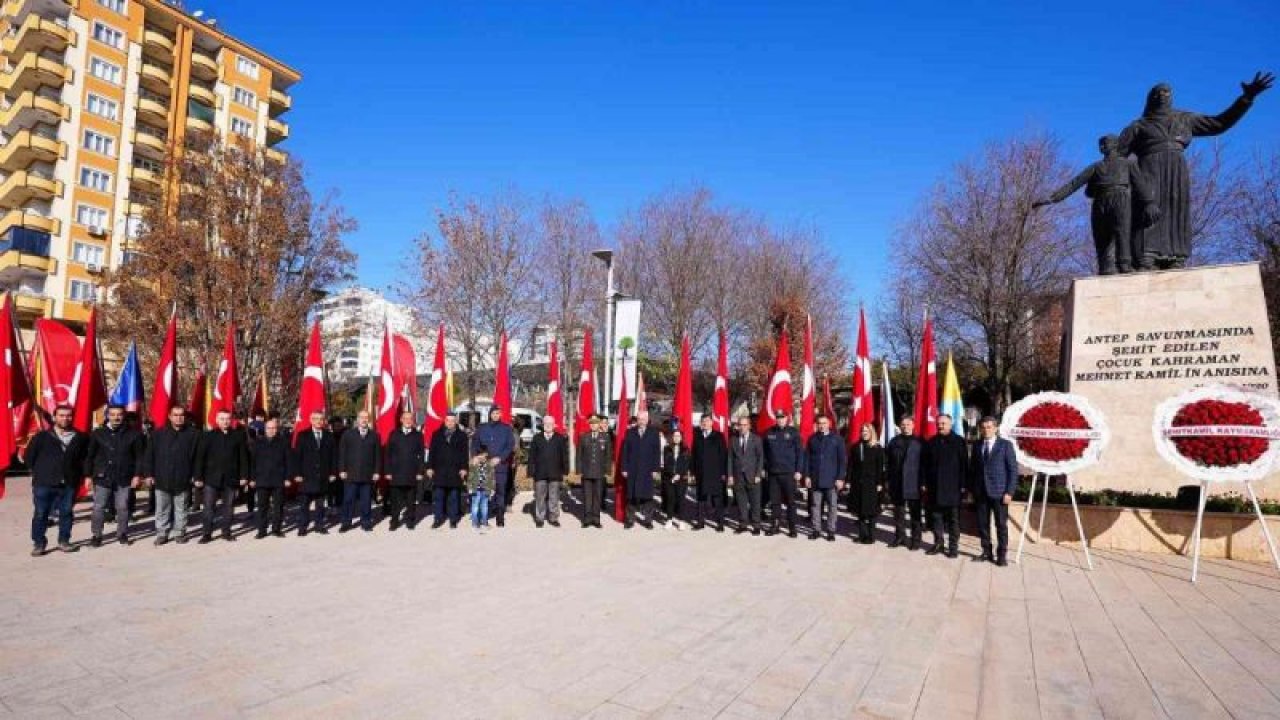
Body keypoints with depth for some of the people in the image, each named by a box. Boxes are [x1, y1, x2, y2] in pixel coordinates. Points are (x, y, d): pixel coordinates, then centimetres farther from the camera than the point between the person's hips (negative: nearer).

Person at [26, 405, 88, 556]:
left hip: (68, 484, 2)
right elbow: (29, 457, 6)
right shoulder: (42, 437, 0)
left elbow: (85, 457, 15)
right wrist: (38, 472, 5)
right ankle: (38, 543, 12)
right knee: (40, 514, 2)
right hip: (44, 484, -1)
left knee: (66, 513, 9)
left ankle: (63, 541, 19)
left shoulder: (80, 438, 4)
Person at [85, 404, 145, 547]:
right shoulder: (98, 434, 2)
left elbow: (139, 456, 3)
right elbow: (89, 456, 6)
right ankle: (96, 535, 14)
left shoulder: (133, 434, 1)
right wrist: (88, 475, 1)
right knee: (99, 507, 2)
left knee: (123, 507, 6)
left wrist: (137, 475, -3)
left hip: (124, 478, 0)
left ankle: (122, 534, 19)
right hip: (102, 477, 0)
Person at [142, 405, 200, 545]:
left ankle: (179, 532, 20)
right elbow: (149, 455, 3)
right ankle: (162, 533, 19)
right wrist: (148, 474, -2)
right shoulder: (159, 433, 1)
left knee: (181, 509, 10)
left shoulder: (193, 434, 0)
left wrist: (195, 475, -1)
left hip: (182, 480, 0)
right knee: (162, 510, 9)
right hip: (162, 479, 0)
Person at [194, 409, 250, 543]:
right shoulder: (208, 435, 1)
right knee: (209, 507, 1)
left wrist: (244, 476, 0)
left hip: (231, 478, 1)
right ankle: (207, 533, 9)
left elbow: (243, 457, 4)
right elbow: (200, 457, 0)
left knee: (229, 506, 8)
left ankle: (226, 532, 18)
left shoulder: (238, 435, 4)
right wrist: (198, 477, -5)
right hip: (212, 478, -1)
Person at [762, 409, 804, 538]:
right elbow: (765, 452, 11)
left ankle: (792, 527, 10)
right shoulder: (769, 433, 6)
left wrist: (799, 470, -9)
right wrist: (764, 468, 7)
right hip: (773, 472, 3)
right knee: (775, 501, 7)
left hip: (789, 473, -3)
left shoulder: (793, 432, -2)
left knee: (790, 501, 3)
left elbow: (800, 452, -3)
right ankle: (775, 525, 16)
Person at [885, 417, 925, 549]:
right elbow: (889, 460, 6)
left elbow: (924, 463, -3)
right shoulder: (894, 441, 7)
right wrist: (889, 480, 1)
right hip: (897, 483, 3)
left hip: (913, 483, -3)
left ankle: (915, 540, 13)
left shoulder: (919, 442, -2)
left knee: (915, 513, 5)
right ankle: (899, 537, 22)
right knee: (898, 512, 12)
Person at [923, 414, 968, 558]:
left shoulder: (959, 441, -2)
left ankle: (953, 546, 12)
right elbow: (926, 465, 10)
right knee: (936, 517, 9)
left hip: (952, 487, -3)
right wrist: (926, 484, 5)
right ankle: (938, 543, 19)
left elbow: (964, 464, -4)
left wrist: (962, 485, -8)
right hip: (935, 487, 3)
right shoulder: (931, 442, 8)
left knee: (953, 519, 5)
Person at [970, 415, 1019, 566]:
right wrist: (971, 489, 5)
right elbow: (972, 468, 13)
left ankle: (1002, 555, 11)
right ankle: (986, 552, 17)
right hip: (981, 492, 4)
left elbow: (1013, 470, -4)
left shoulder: (1005, 445, -1)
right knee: (982, 524, 7)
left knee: (1001, 524, 2)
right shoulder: (977, 446, 10)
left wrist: (1009, 492, -10)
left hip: (999, 492, -4)